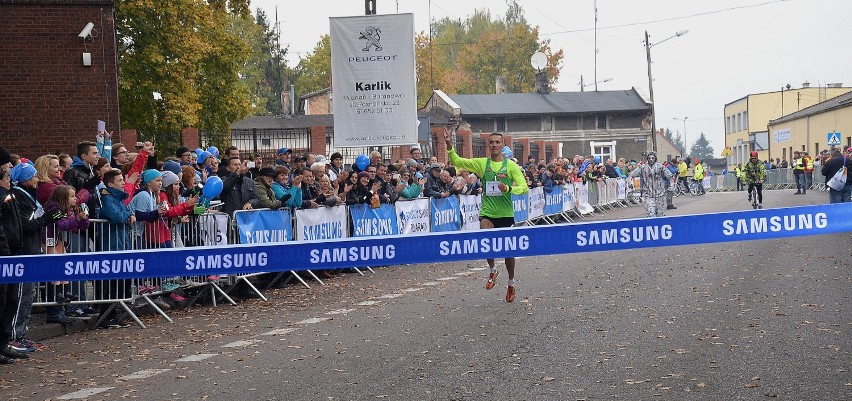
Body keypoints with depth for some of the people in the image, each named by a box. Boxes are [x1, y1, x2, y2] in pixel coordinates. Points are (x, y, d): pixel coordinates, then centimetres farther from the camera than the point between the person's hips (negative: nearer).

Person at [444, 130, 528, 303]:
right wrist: (449, 145, -9)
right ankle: (492, 270, 5)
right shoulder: (482, 163, 5)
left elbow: (523, 187, -6)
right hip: (487, 212, 1)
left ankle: (511, 283, 29)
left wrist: (508, 188, -24)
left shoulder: (510, 165, -1)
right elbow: (457, 162, 6)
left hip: (506, 213, -1)